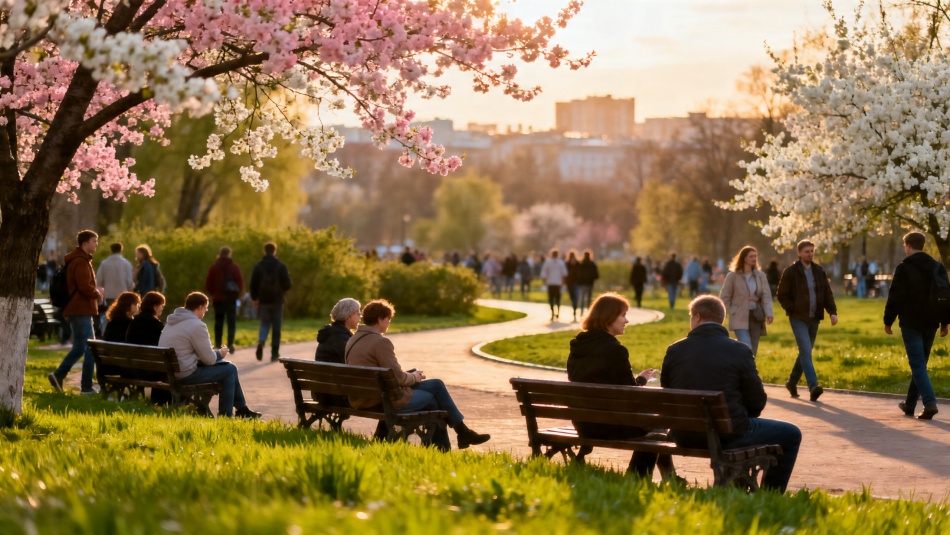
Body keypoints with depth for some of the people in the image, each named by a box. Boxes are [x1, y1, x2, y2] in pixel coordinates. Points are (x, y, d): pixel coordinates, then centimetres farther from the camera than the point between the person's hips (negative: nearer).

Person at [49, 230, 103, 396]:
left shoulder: (81, 260, 18)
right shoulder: (81, 262, -16)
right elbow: (85, 286, -24)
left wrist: (94, 290, 11)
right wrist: (97, 294, -7)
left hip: (77, 310, 11)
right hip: (81, 310, -11)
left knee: (80, 347, 15)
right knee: (90, 348, -6)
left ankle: (58, 375, 13)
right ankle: (86, 387, -4)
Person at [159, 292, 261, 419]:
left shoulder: (174, 321, 12)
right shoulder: (197, 325, -17)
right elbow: (209, 359, -14)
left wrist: (216, 353, 16)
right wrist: (219, 354, 9)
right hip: (186, 374, -10)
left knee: (224, 364, 23)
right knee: (230, 369, 3)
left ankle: (241, 408, 29)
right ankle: (225, 415, 10)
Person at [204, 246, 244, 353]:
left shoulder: (214, 267, 1)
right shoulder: (234, 267, -2)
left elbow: (208, 285, 0)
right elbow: (241, 283, -4)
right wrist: (237, 294, 11)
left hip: (218, 298, 1)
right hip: (231, 299, -1)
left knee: (218, 322, 10)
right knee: (232, 322, 1)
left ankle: (218, 345, 9)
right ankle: (230, 344, -14)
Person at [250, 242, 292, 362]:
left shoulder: (258, 266, -1)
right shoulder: (281, 266, -5)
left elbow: (253, 285, -1)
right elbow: (287, 285, -6)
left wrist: (254, 298, 11)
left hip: (263, 301, 1)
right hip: (277, 301, -1)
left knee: (265, 324, 12)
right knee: (276, 327, 7)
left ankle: (261, 341, -19)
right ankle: (274, 354, 6)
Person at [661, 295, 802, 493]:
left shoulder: (674, 351, -1)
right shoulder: (740, 351, -9)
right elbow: (757, 402, -5)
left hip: (685, 438, 5)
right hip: (727, 435, -5)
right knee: (791, 435, 14)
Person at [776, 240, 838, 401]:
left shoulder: (819, 271, 9)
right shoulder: (791, 272, -5)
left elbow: (827, 294, 7)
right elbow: (781, 295, -2)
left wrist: (832, 312, -6)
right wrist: (793, 310, -9)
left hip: (814, 319, 5)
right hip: (798, 318, -5)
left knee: (805, 352, 12)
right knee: (806, 351, -16)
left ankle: (792, 382, 29)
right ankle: (813, 386, -25)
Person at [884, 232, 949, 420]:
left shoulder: (904, 268, -9)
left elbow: (895, 297, -10)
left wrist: (888, 321, -1)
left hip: (911, 323, -6)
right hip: (930, 323, 6)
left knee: (917, 364, -7)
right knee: (920, 363, 16)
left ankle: (930, 403, -22)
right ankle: (910, 404, 23)